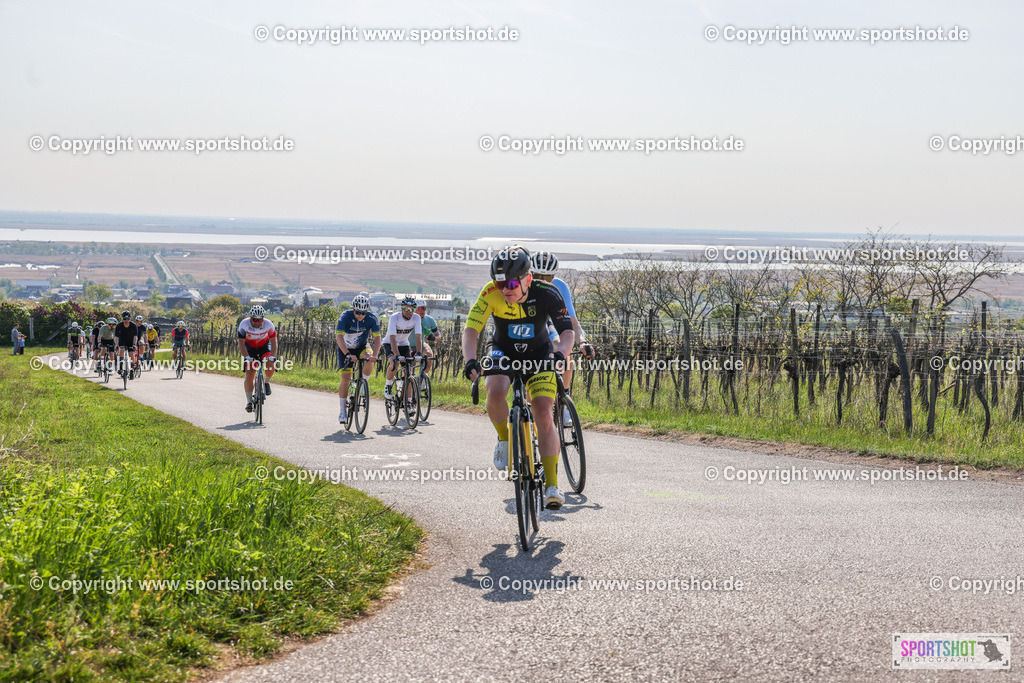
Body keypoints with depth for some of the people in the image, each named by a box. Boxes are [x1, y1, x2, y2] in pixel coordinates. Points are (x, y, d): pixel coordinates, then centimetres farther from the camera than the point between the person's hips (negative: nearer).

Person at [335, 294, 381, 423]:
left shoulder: (372, 319, -21)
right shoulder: (345, 317, -26)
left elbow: (377, 338, -25)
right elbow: (339, 337, -35)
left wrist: (374, 355, -43)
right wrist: (348, 354, -49)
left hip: (362, 347, 1)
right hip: (345, 348, -1)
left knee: (369, 364, -31)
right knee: (345, 379, -11)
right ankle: (343, 410, 4)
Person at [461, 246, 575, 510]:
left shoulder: (546, 294, -25)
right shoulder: (491, 293, -25)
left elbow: (567, 331, -28)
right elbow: (471, 330, -28)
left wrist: (560, 353, -50)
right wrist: (470, 361, -47)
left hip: (539, 354, 0)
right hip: (503, 351, 1)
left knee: (543, 413, -17)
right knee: (495, 392, -32)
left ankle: (552, 485, -12)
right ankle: (505, 438, -1)